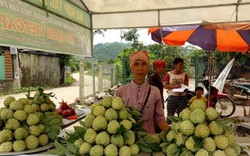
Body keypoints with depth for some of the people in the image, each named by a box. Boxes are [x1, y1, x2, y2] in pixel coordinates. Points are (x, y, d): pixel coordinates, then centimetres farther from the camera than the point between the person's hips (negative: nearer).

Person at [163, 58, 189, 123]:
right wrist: (175, 86, -20)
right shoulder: (169, 74, -1)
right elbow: (165, 86, -6)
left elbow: (186, 86, 5)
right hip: (172, 96, -2)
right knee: (170, 116, 2)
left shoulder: (185, 75, 7)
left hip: (182, 97, 2)